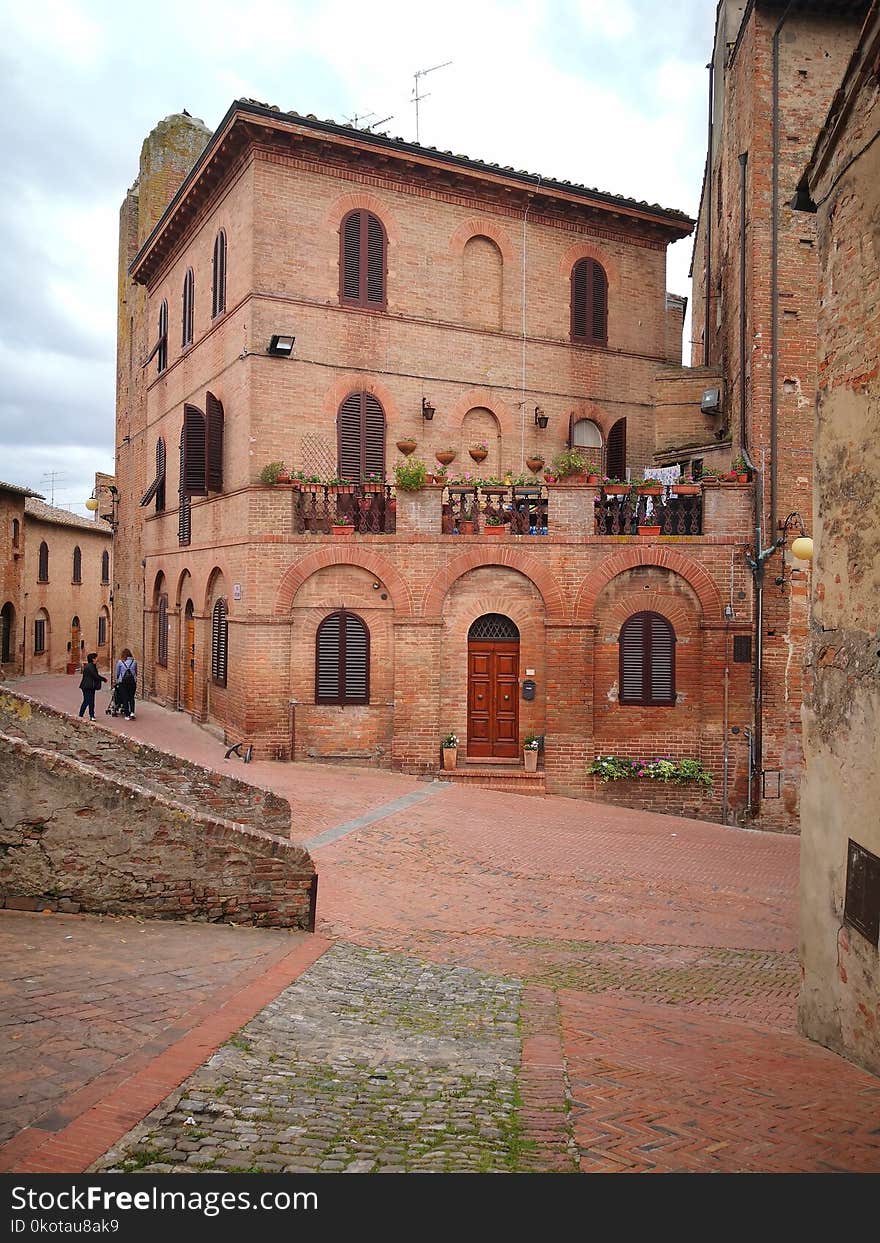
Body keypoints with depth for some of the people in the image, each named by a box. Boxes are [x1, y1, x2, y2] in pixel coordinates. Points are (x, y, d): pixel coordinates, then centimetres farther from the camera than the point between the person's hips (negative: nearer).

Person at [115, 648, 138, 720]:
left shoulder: (120, 662, -2)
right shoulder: (134, 662, 3)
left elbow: (117, 673, 7)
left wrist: (117, 681, 23)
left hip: (123, 682, -2)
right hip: (132, 681, 2)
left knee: (125, 698, 5)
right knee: (131, 697, 10)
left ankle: (127, 715, 5)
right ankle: (132, 712, -7)